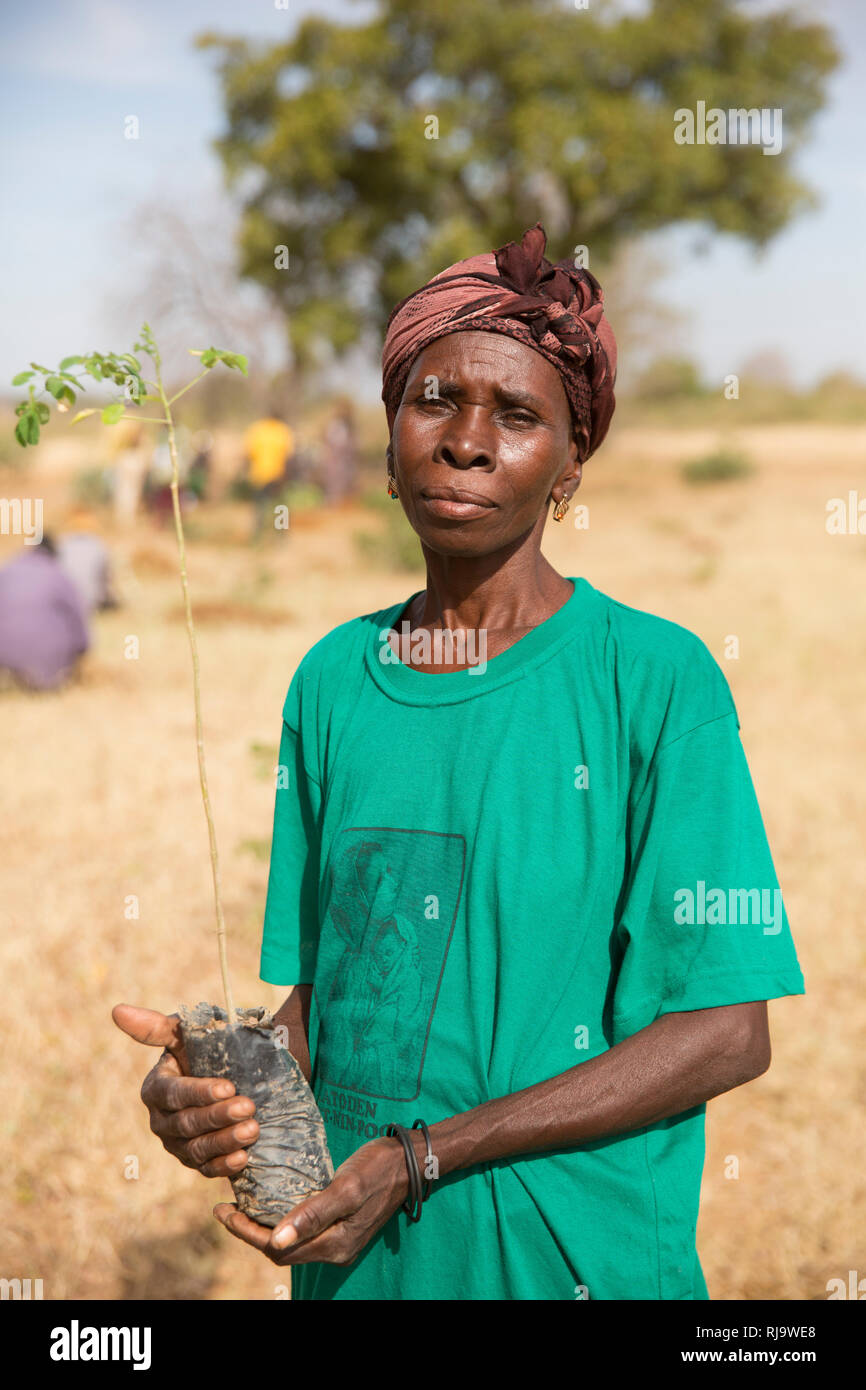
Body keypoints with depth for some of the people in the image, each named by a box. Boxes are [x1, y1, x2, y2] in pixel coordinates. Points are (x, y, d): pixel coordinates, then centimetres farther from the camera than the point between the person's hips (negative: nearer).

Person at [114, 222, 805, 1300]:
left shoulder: (657, 678, -12)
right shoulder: (333, 681, 3)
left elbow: (727, 1032, -13)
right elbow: (320, 986, 7)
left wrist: (419, 1156, -19)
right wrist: (220, 1083, -15)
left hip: (578, 1251, -4)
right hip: (350, 1255, 4)